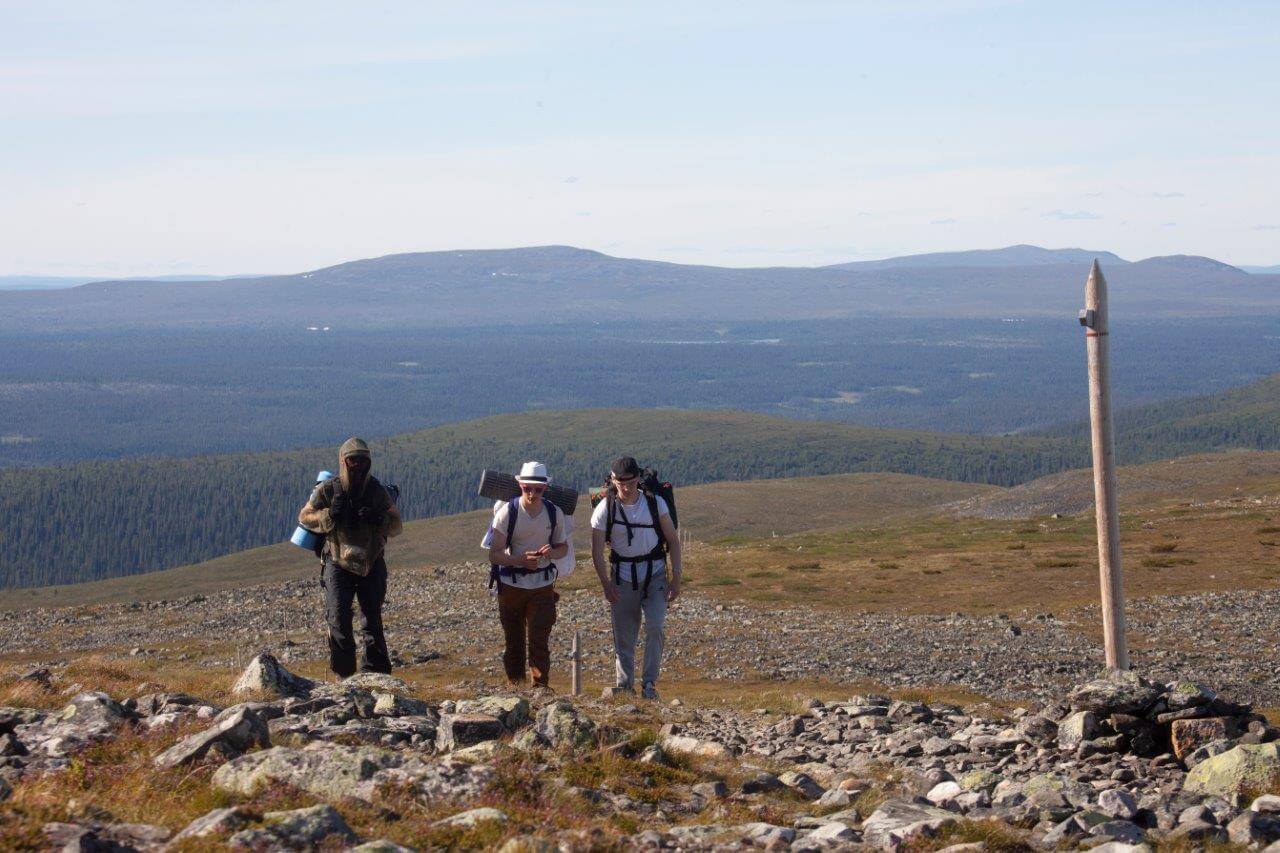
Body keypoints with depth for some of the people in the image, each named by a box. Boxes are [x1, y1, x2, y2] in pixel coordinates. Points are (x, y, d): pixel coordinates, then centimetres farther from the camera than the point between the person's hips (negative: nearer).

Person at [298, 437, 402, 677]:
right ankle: (344, 675, 0)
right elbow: (304, 517, 1)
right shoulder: (327, 490, -7)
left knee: (372, 620, 5)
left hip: (371, 564, 2)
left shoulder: (378, 491, -3)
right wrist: (329, 516, -17)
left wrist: (377, 519, -20)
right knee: (339, 620, -10)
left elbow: (397, 526, 2)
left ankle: (374, 673, 13)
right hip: (338, 563, -2)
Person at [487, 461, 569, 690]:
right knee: (513, 640, 8)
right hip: (512, 583, -1)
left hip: (543, 585, 1)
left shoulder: (554, 514, -2)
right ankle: (514, 685, 22)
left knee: (539, 640, -9)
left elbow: (563, 547, 11)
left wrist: (552, 552, -14)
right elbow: (494, 554, -12)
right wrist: (520, 559, -30)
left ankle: (540, 686, -6)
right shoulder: (507, 512, -11)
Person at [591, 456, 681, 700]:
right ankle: (625, 685, 14)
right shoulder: (605, 509, -7)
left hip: (655, 574, 0)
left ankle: (649, 683, -10)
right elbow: (597, 551, -4)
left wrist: (676, 576, -5)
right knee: (623, 636, 2)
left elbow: (673, 541, 2)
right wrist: (606, 584, -14)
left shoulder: (655, 503, -5)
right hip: (623, 577, 0)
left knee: (655, 626, -17)